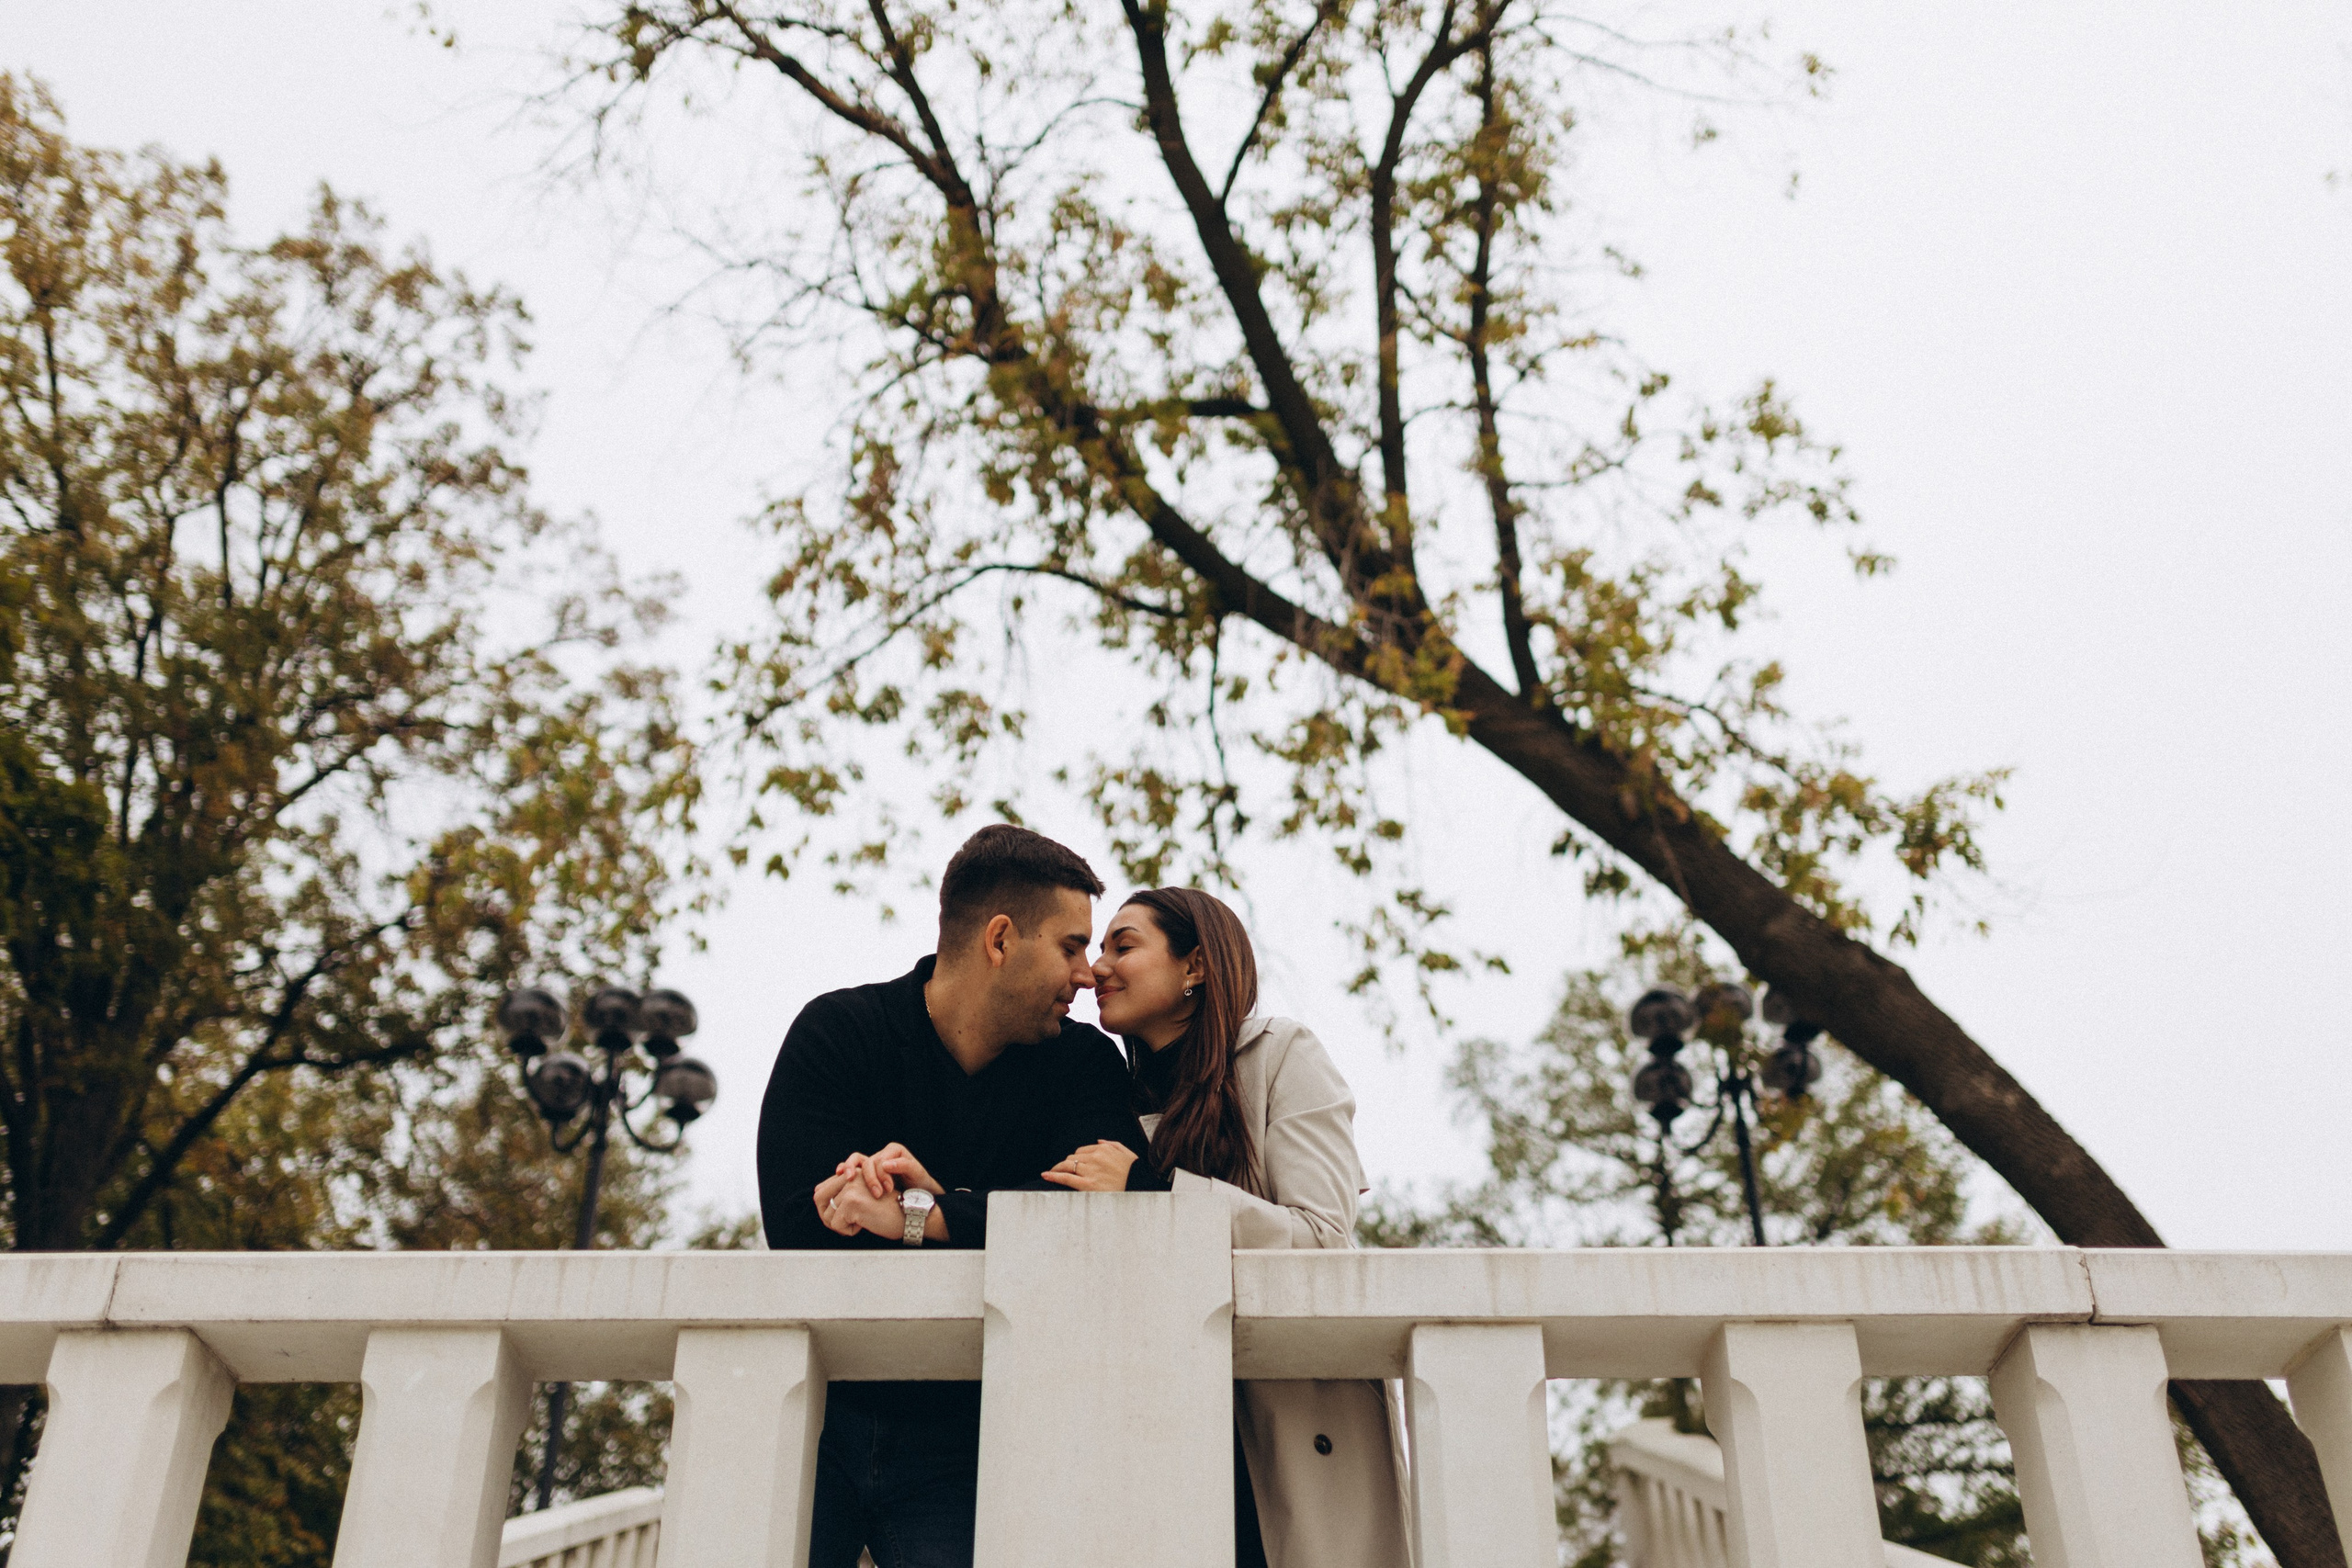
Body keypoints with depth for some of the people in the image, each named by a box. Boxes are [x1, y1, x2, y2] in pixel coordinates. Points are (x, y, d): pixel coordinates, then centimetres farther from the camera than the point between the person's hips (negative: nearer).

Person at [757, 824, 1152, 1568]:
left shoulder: (1083, 1062, 0)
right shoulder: (839, 1032, -5)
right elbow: (801, 1232, -18)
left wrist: (918, 1215, -26)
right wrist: (986, 1221, -16)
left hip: (959, 1442, 1)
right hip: (819, 1413, -1)